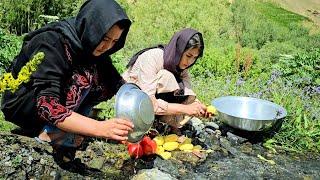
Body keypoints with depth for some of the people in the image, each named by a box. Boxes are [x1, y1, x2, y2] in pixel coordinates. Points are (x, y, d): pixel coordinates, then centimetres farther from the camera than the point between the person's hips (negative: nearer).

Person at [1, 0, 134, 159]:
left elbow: (116, 81, -7)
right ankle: (48, 129, -9)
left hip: (61, 95, 7)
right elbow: (46, 105, -37)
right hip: (22, 104, -6)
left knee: (107, 82, -12)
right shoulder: (52, 44, -29)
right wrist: (99, 128, -48)